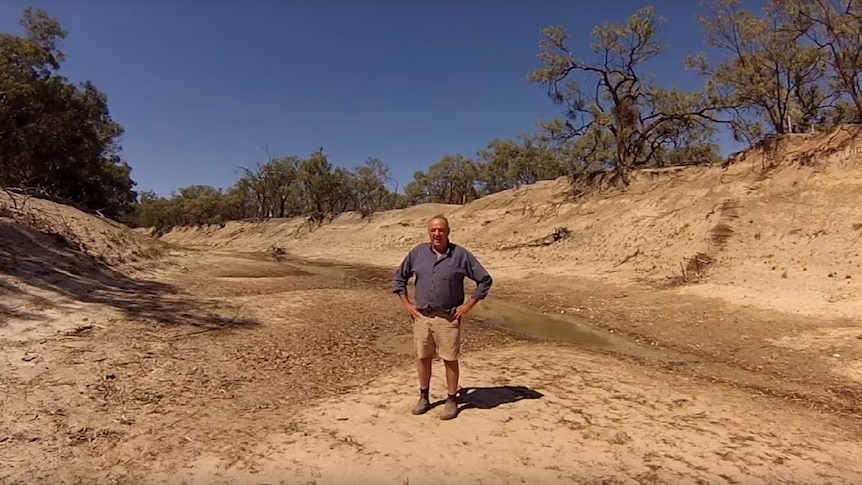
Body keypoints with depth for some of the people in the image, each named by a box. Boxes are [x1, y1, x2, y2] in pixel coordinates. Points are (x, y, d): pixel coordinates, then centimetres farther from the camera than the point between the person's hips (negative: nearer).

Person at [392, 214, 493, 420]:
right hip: (421, 316, 3)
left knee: (450, 360, 5)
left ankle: (452, 400, 21)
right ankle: (424, 397, 29)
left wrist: (468, 305, -5)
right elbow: (399, 276, 15)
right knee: (422, 358, 12)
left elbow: (485, 279, -1)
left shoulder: (461, 255, -6)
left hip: (448, 318, -3)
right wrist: (406, 304, 7)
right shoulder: (417, 253, 2)